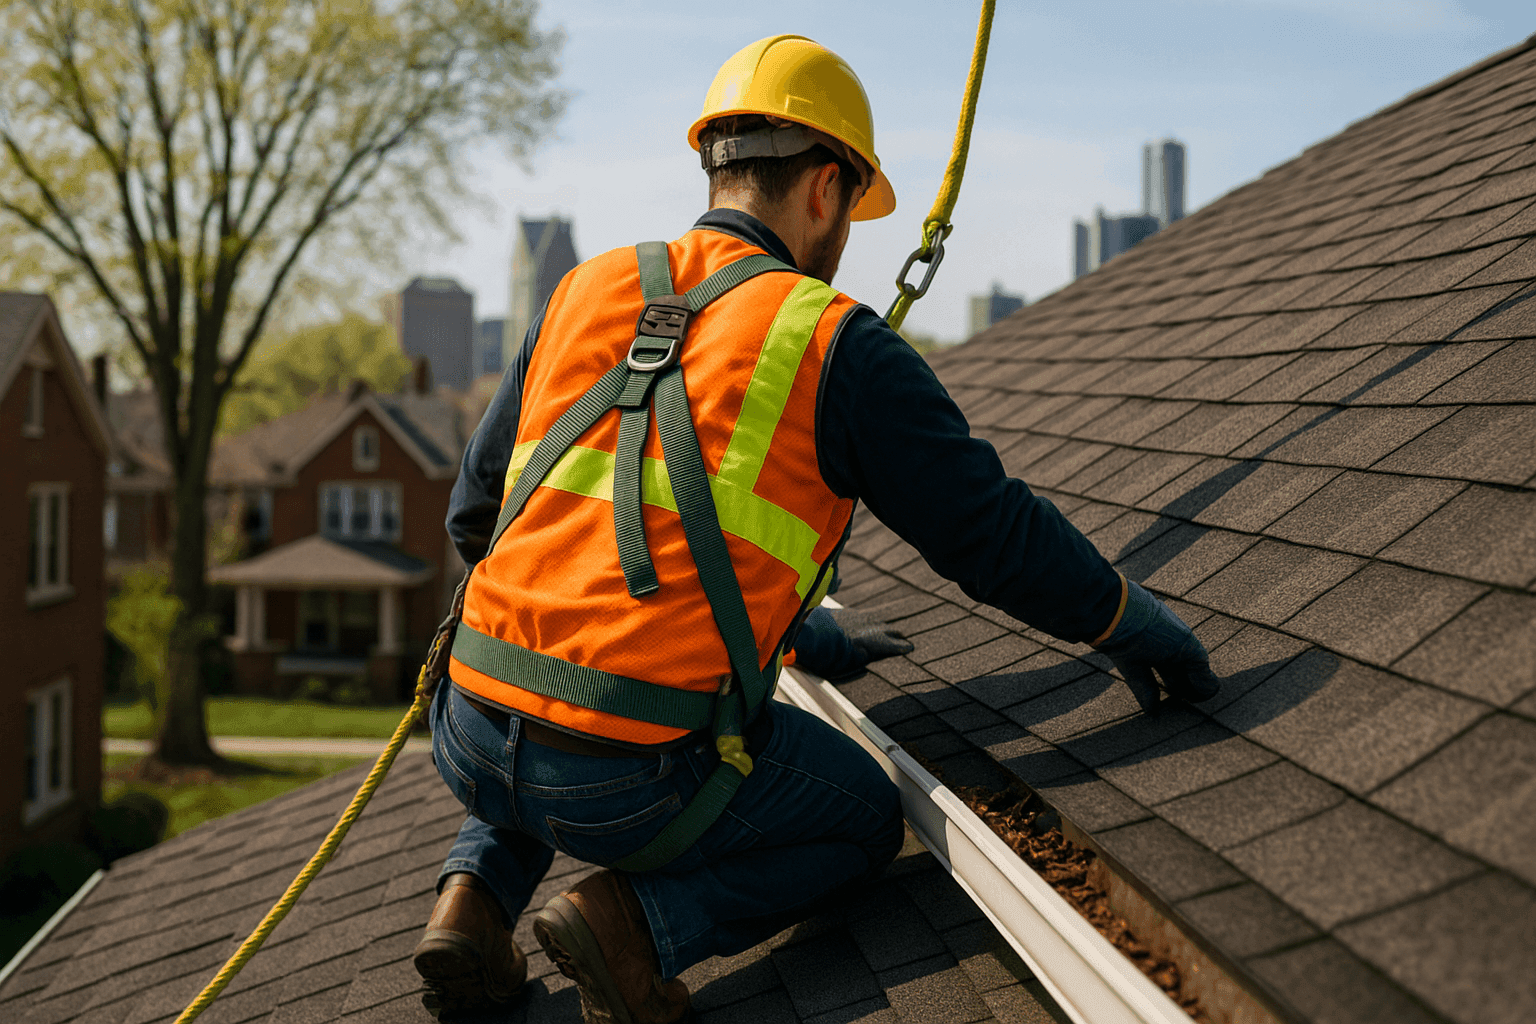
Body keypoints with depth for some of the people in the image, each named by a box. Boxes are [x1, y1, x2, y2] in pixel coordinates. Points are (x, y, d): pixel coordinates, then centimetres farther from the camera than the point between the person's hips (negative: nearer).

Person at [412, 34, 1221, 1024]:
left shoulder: (582, 296, 13)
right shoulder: (838, 346, -2)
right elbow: (995, 534, -1)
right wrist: (1140, 627, 18)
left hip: (472, 742, 5)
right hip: (646, 775, -5)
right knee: (865, 821, 23)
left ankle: (478, 889, 16)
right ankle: (645, 918, 0)